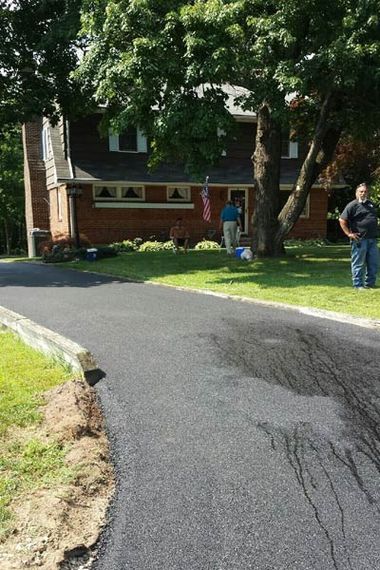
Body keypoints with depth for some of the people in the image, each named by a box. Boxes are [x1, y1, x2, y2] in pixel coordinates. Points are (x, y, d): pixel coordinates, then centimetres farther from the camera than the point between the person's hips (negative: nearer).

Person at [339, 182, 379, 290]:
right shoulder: (352, 205, -5)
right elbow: (342, 220, -11)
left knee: (373, 263, 9)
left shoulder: (371, 204, 17)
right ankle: (358, 285, 6)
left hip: (372, 239, 7)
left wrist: (375, 234, 21)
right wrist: (349, 234, -14)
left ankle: (370, 283, 21)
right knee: (358, 263, -1)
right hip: (359, 239, -7)